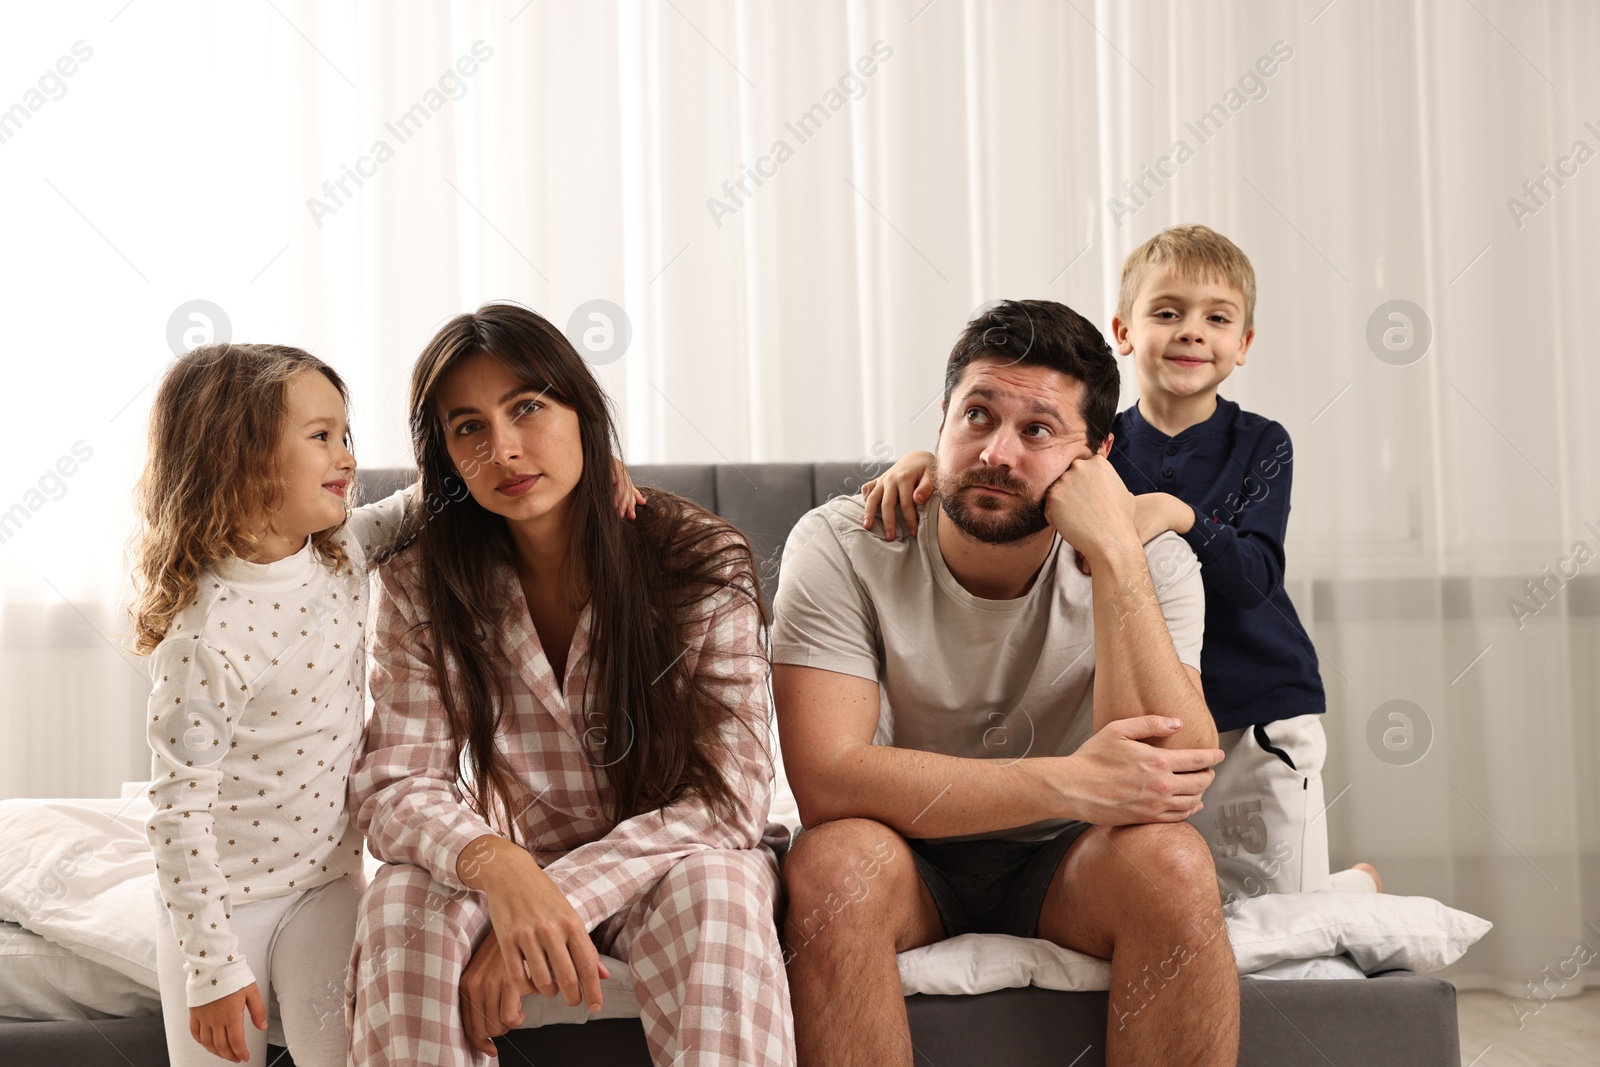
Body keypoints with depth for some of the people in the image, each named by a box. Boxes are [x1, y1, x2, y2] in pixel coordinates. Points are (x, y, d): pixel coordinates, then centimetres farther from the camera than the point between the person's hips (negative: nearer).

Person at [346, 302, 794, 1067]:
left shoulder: (703, 563, -12)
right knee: (406, 900, -31)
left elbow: (731, 795, -16)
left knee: (716, 890, -35)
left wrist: (559, 896, -29)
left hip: (664, 864, -1)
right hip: (506, 870, 1)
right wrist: (496, 866, -38)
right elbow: (393, 788, -14)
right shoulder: (420, 586, -7)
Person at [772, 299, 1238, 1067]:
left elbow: (1167, 787, -27)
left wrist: (1115, 555, -31)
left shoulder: (1150, 564, -13)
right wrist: (1065, 784, -33)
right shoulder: (842, 548, -17)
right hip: (905, 857, -1)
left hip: (1061, 862, 1)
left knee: (1170, 863, -30)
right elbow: (826, 778, -28)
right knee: (834, 860, -34)